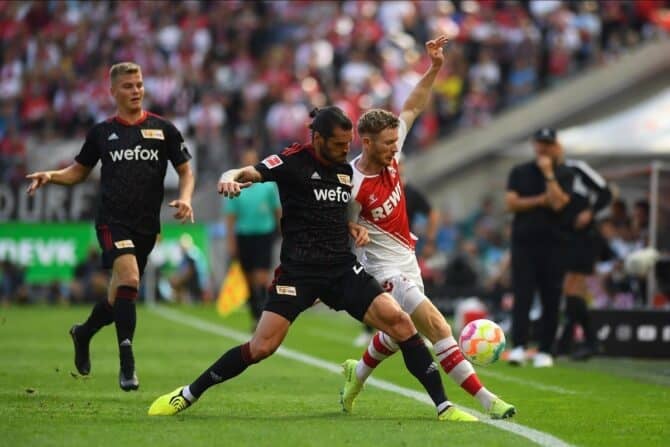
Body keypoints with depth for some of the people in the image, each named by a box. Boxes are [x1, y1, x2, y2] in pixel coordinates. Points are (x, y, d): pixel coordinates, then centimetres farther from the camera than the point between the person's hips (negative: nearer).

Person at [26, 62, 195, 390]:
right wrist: (51, 176, -1)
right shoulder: (102, 132, 8)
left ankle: (84, 333, 40)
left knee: (121, 295, 9)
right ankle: (127, 363, -22)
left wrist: (185, 198, -7)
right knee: (128, 279, -24)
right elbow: (79, 171, 18)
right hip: (112, 220, -2)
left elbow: (185, 170, 12)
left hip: (147, 225, 2)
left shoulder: (163, 129, 7)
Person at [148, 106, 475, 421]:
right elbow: (247, 174, -17)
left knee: (398, 320, -12)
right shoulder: (294, 161, -6)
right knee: (261, 347, -11)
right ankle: (186, 395, 8)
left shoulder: (345, 170, 12)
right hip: (298, 273, -5)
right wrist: (230, 179, -41)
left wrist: (353, 227, 6)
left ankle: (443, 406, -6)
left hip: (343, 269, 5)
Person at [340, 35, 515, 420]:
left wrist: (435, 67, -6)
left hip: (407, 258, 9)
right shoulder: (354, 188, -25)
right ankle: (484, 398, -23)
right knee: (436, 325, -19)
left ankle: (357, 374, 49)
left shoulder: (390, 153, -5)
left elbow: (414, 107, 3)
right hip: (385, 267, -9)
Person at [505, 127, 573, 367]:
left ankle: (545, 350, 5)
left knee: (551, 300, 0)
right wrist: (539, 201, -9)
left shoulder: (564, 174, 4)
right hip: (524, 242, 0)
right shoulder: (519, 172, 9)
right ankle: (518, 347, -15)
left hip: (552, 243, 0)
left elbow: (558, 203, -12)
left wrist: (548, 173, -11)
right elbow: (511, 203, -1)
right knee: (522, 296, -9)